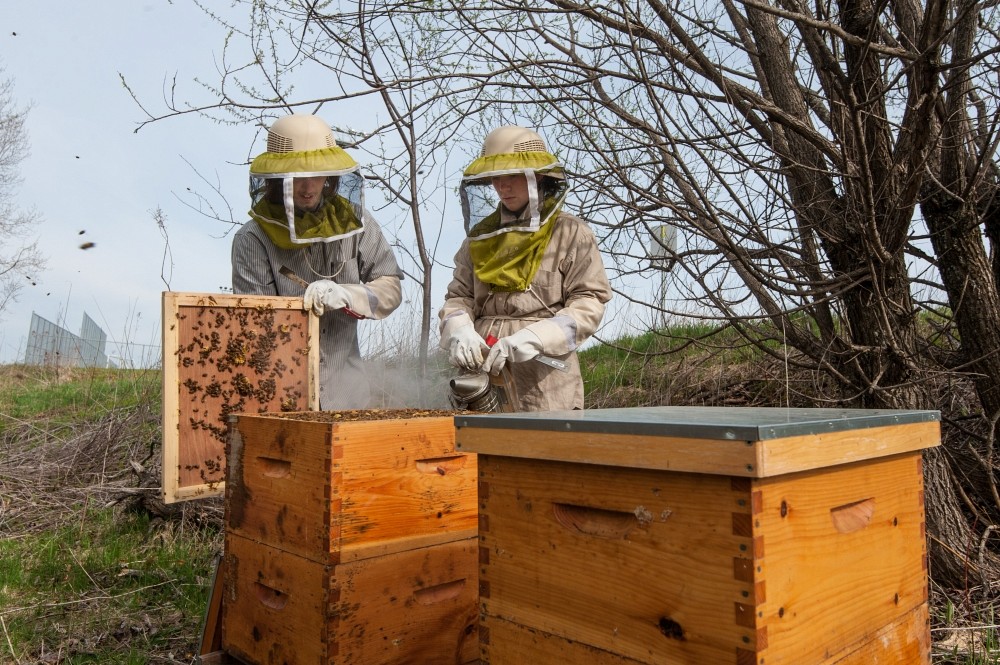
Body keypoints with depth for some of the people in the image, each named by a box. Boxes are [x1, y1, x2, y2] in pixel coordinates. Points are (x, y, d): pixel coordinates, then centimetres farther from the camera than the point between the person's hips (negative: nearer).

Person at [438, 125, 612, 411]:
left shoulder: (570, 233, 2)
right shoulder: (481, 235, 15)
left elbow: (590, 302, -4)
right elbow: (458, 296, 16)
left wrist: (530, 338, -17)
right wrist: (459, 331, -8)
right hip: (483, 375, 4)